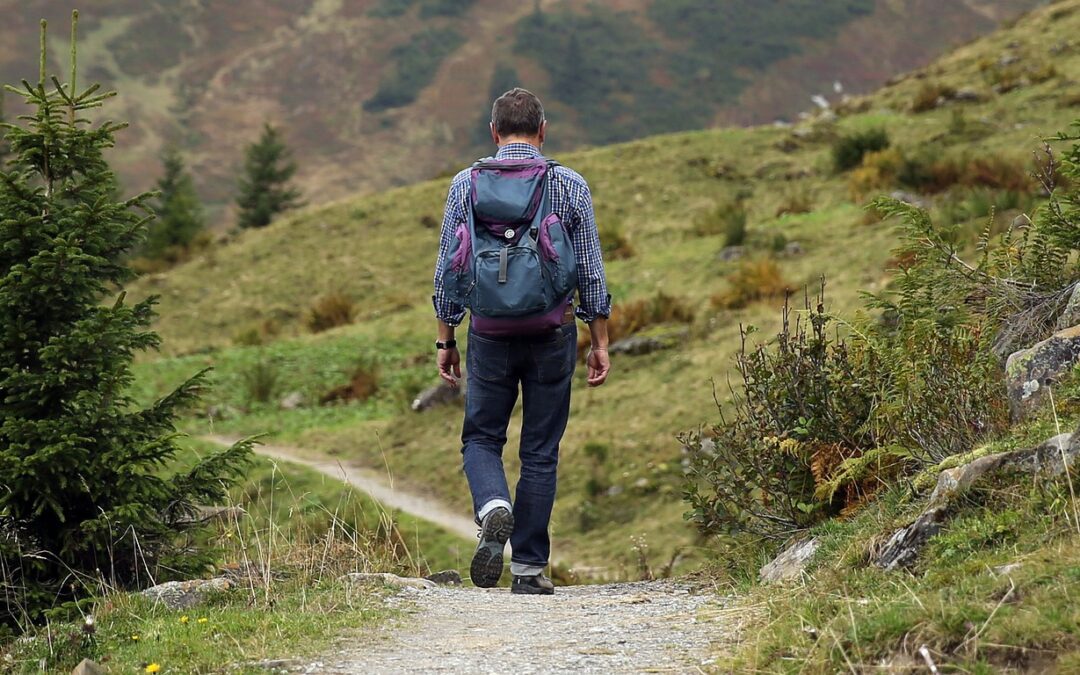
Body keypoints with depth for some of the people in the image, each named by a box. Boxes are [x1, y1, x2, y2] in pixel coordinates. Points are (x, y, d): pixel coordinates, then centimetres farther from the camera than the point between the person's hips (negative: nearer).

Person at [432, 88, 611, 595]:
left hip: (490, 333, 0)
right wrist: (599, 343, 7)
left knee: (481, 438, 14)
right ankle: (529, 567, 9)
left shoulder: (466, 185, 0)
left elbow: (448, 269, 1)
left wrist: (445, 340, 9)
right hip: (553, 332, 0)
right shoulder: (570, 186, -1)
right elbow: (591, 271, 0)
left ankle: (494, 508, -16)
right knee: (540, 451, 8)